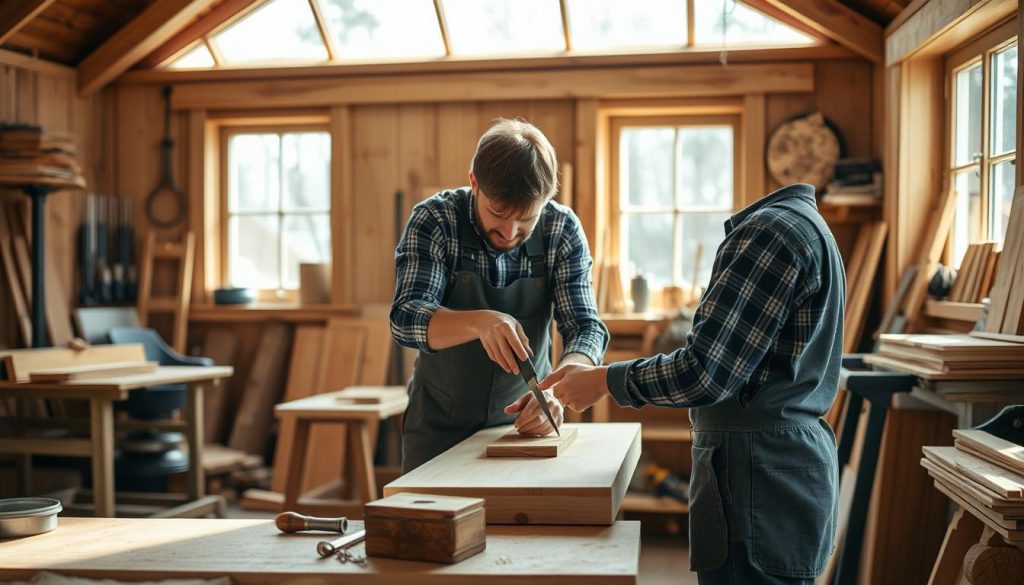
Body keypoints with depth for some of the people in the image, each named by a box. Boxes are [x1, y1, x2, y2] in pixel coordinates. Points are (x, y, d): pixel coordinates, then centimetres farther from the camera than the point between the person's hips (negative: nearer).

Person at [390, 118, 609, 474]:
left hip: (526, 419, 1)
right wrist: (479, 322, -46)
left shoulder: (563, 231, -12)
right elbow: (405, 320, -26)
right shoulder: (433, 221, -17)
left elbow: (587, 328, -15)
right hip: (441, 422, -1)